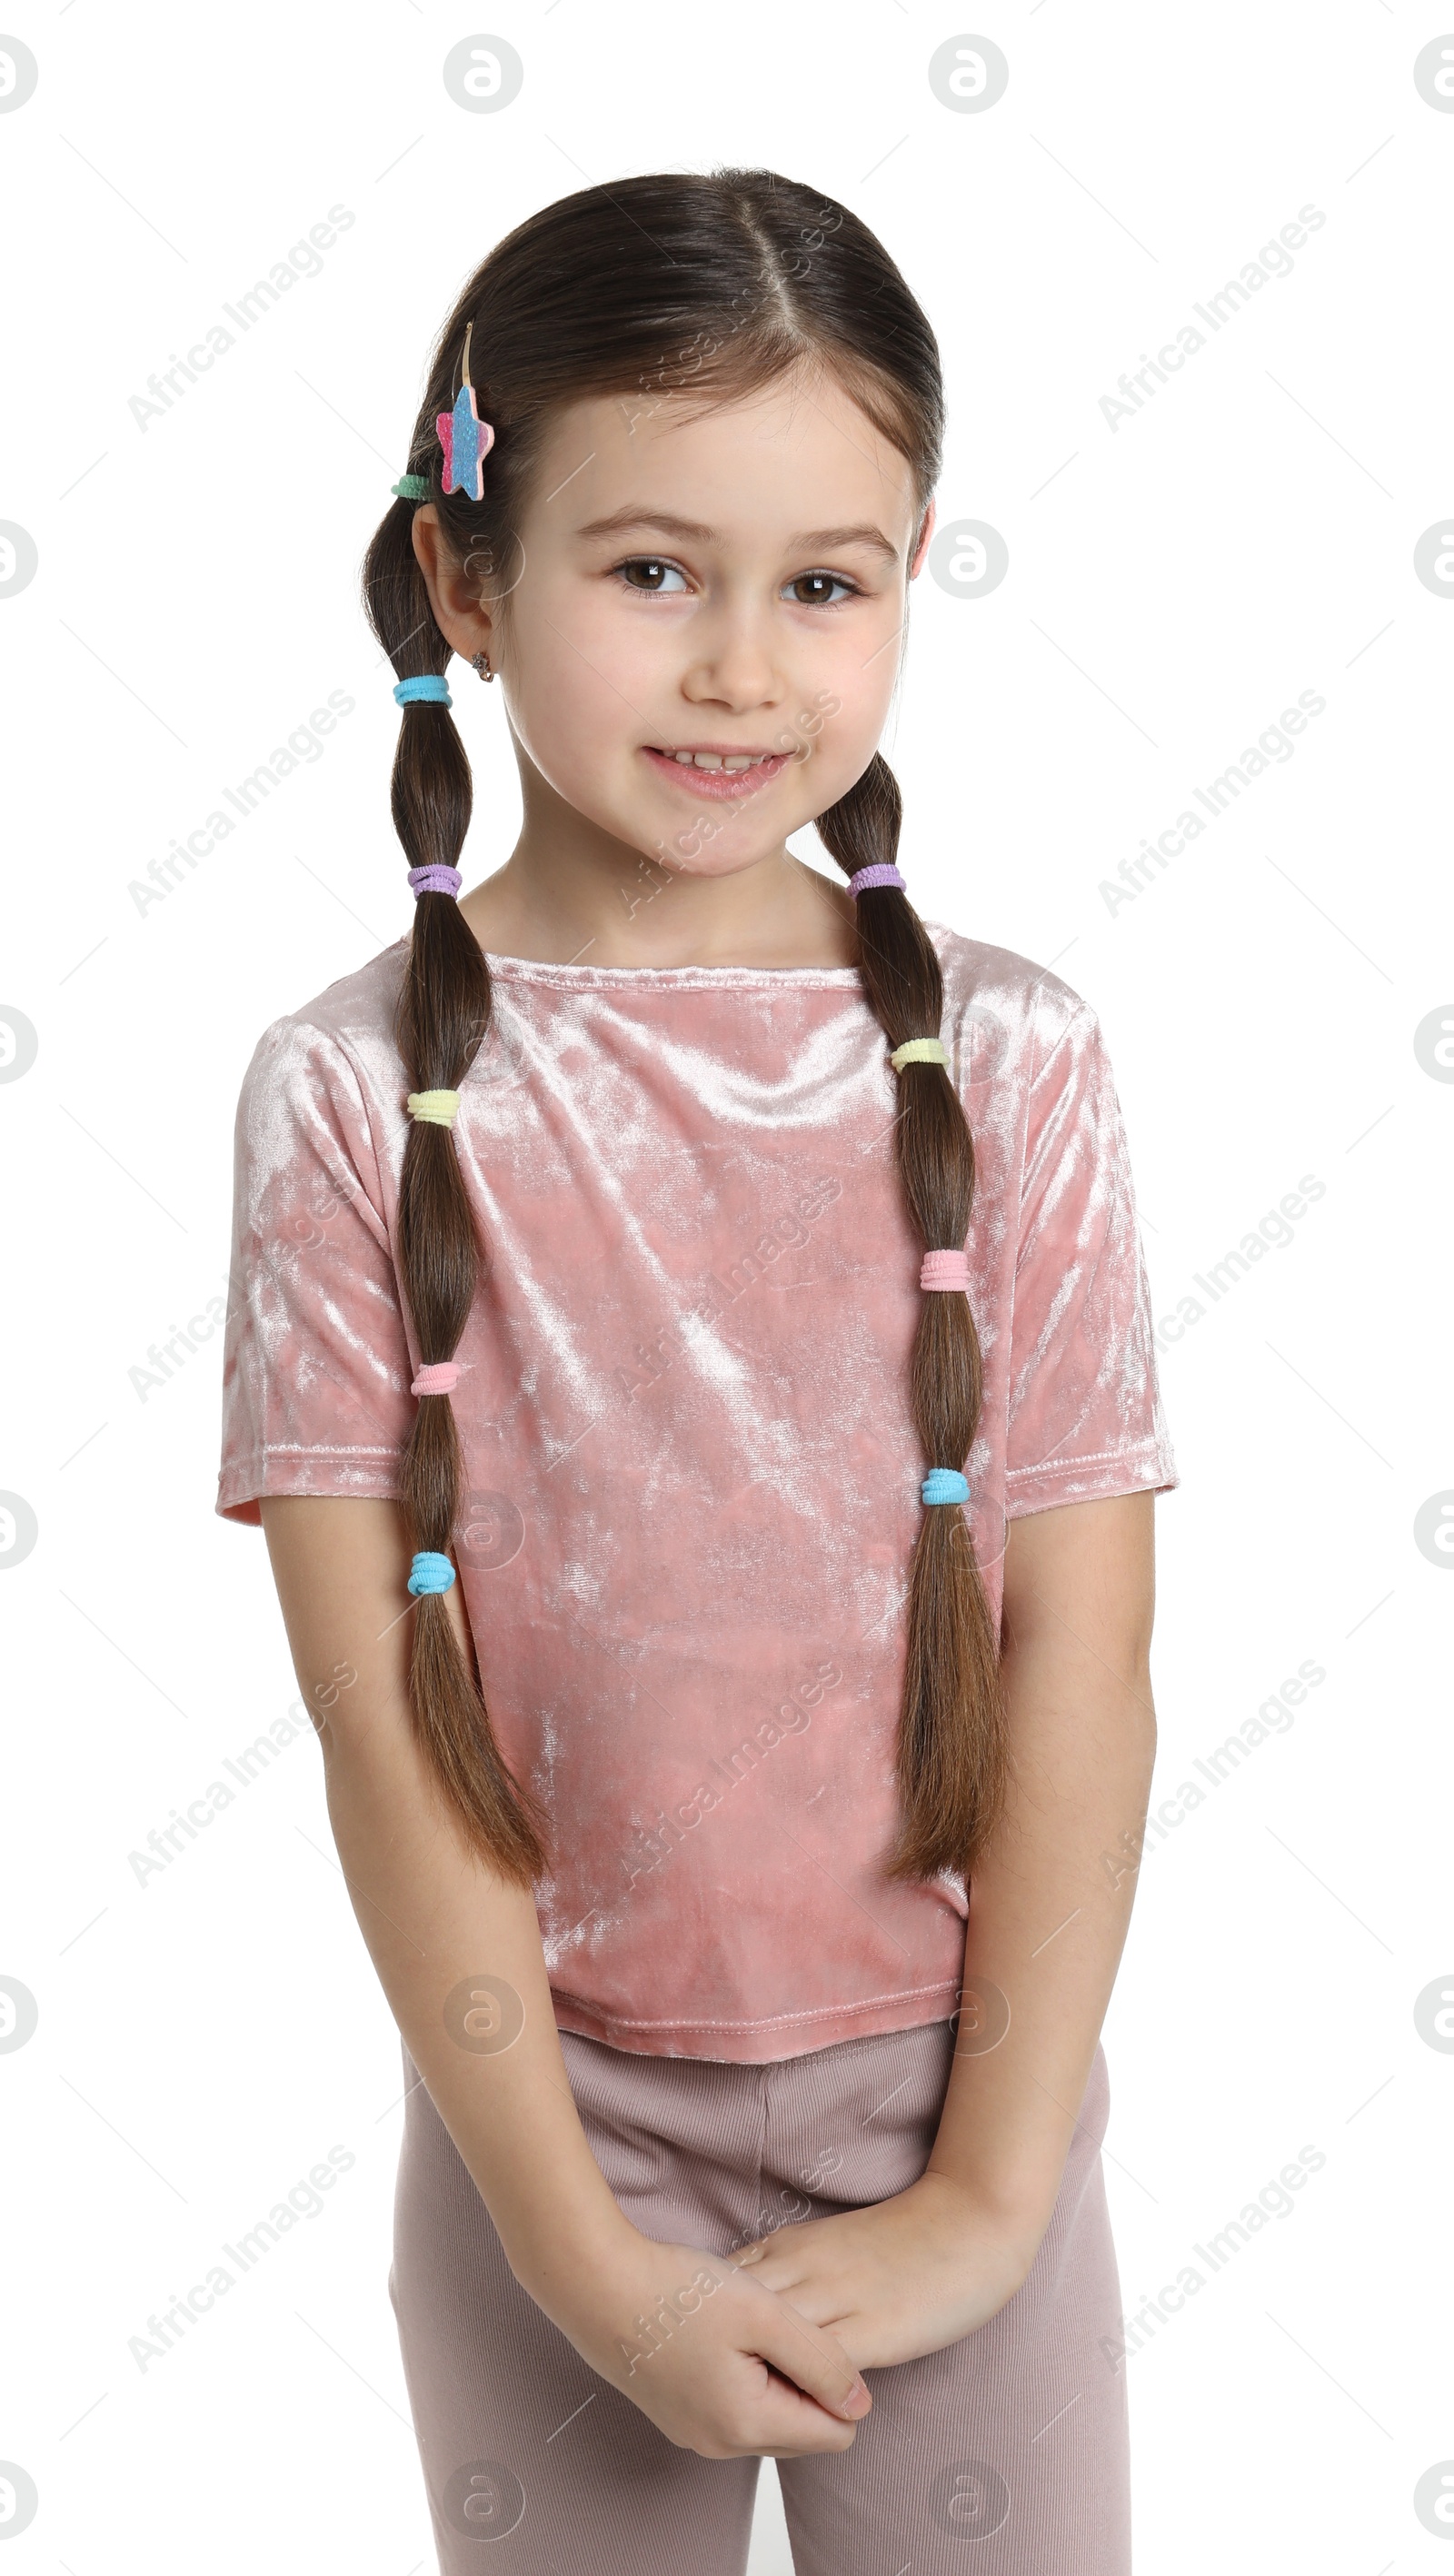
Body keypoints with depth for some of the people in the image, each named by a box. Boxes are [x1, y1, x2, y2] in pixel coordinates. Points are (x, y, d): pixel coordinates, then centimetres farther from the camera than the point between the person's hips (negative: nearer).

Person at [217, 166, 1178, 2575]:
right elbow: (381, 1703, -10)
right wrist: (578, 2252, -11)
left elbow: (1082, 1665, -6)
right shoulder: (354, 1093, -10)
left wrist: (990, 2196, -9)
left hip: (954, 2101, 1)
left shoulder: (1005, 1060, -7)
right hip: (553, 2114, 0)